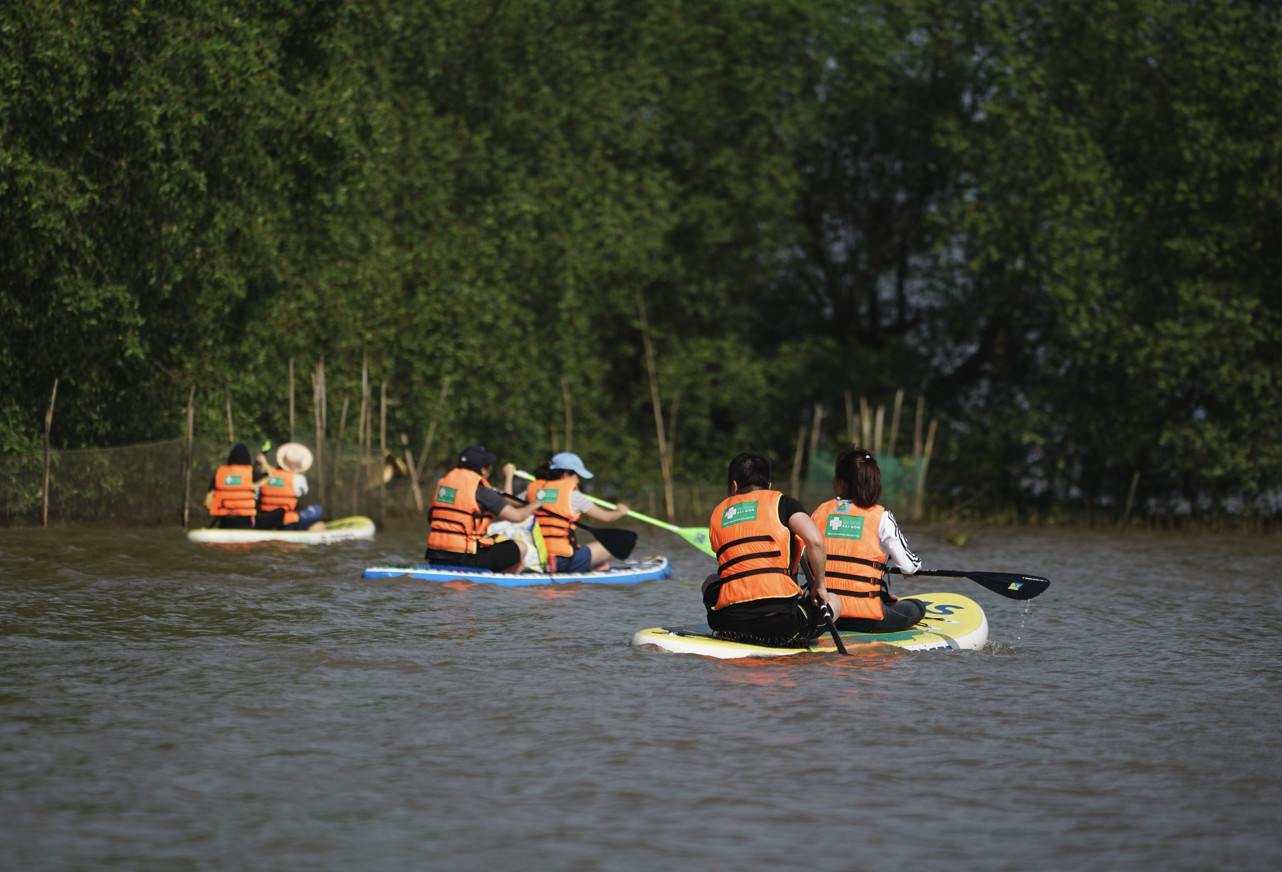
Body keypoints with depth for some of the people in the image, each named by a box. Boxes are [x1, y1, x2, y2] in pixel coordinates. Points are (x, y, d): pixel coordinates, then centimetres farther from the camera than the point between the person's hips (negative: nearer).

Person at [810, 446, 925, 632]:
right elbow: (908, 566, -5)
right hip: (866, 616, -4)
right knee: (917, 608, 20)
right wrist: (915, 566, 22)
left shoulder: (819, 513, 3)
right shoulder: (881, 517, -7)